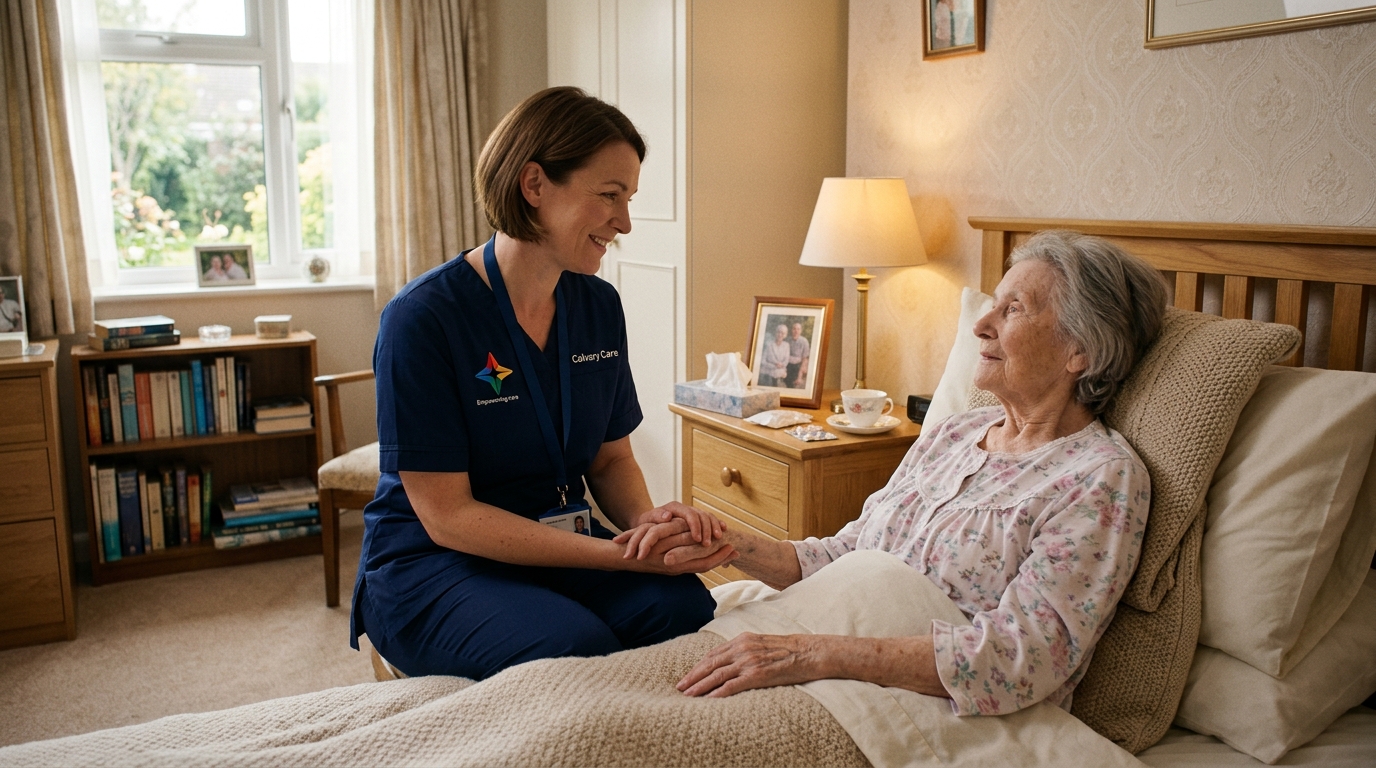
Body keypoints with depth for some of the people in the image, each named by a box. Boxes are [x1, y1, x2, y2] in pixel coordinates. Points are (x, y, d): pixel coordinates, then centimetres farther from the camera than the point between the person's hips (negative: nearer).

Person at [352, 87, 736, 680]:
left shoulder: (599, 307, 4)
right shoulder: (423, 318, -16)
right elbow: (448, 516, -18)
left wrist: (648, 519, -13)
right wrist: (621, 553, -25)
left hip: (560, 545, 5)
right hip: (431, 564, -5)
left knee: (686, 608, -24)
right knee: (579, 649, -33)